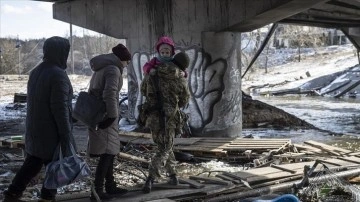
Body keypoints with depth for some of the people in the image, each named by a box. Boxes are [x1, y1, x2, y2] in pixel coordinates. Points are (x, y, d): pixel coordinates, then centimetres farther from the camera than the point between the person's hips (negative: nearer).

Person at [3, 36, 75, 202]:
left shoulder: (36, 72, 9)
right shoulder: (58, 75, -19)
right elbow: (60, 108, -22)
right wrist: (66, 135, -18)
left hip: (34, 131, 9)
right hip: (52, 132, -8)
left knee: (32, 164, 15)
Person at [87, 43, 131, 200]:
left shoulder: (101, 68, 18)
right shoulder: (113, 70, -13)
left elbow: (93, 91, 21)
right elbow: (110, 94, -25)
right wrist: (112, 116, -19)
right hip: (104, 116, -10)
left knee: (110, 151, 15)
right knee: (107, 152, -6)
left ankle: (110, 186, 22)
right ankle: (97, 190, -7)